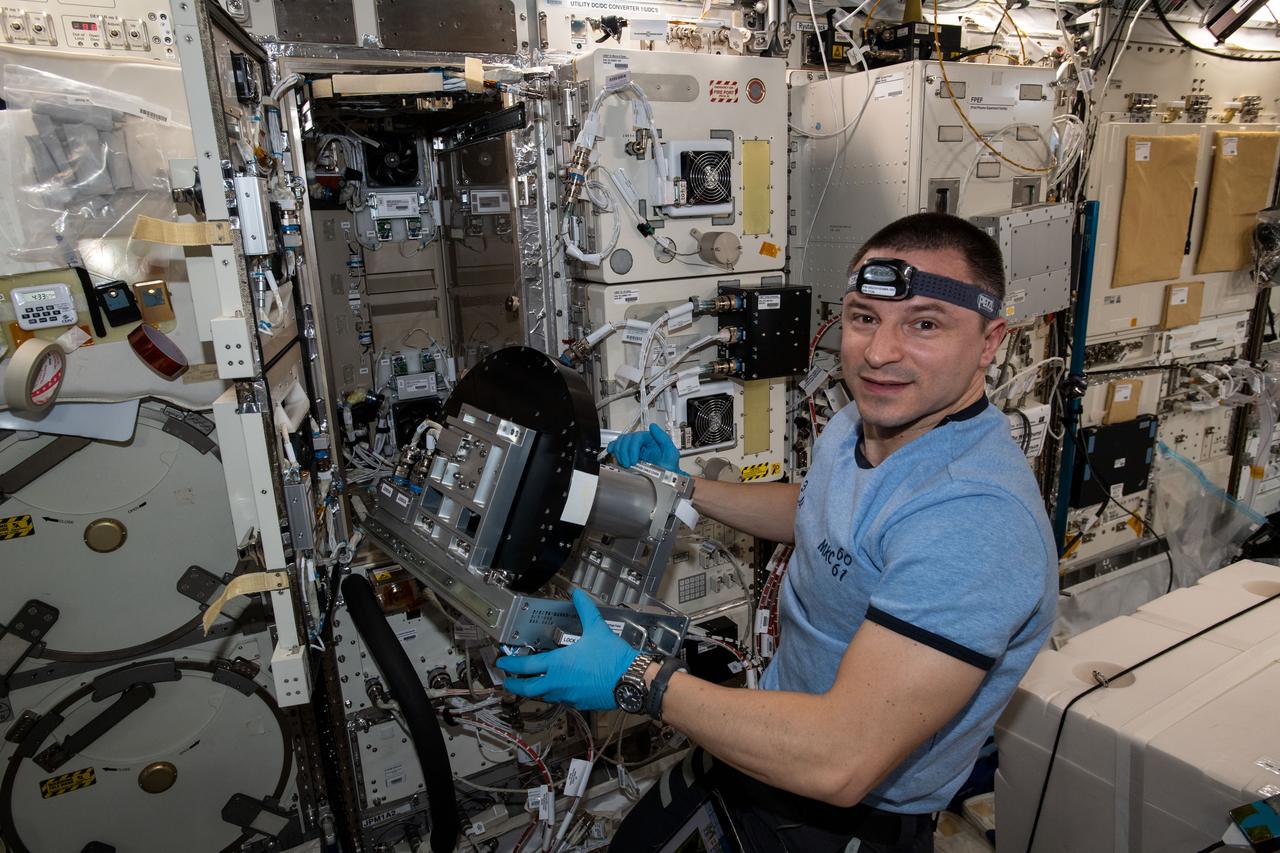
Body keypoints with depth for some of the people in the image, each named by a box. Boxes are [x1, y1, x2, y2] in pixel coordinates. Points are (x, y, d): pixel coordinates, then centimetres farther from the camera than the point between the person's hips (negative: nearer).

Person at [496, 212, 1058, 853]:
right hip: (777, 741, 8)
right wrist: (685, 487, 11)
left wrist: (634, 679, -29)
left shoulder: (973, 517, -36)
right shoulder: (860, 426, -5)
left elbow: (841, 762, -37)